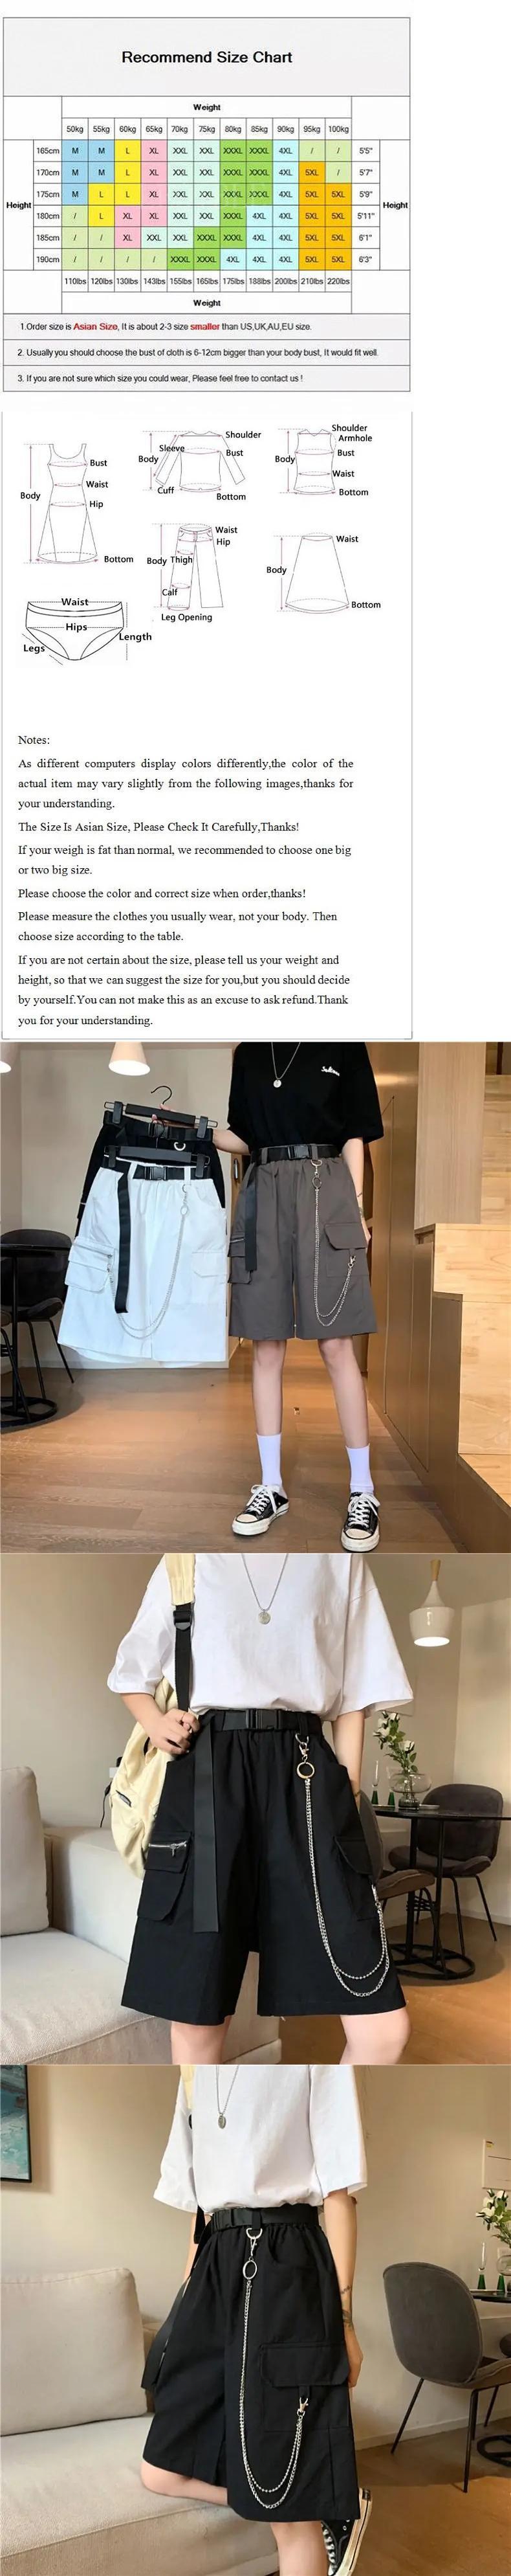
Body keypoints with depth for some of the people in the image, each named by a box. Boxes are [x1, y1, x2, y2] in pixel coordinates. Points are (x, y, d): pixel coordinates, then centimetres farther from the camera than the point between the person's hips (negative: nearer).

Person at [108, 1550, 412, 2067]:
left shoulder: (340, 1562, 12)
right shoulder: (185, 1562, 11)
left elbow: (353, 1695, 13)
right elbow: (134, 1675, 20)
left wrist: (348, 1794, 5)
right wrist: (152, 1721, 0)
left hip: (306, 1775, 0)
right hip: (206, 1773, 0)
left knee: (383, 2028, -9)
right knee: (195, 2010, 1)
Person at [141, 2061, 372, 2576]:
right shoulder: (197, 2073, 16)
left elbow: (339, 2191, -6)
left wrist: (343, 2320, -8)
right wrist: (187, 2300, 16)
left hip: (285, 2270, -7)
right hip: (216, 2270, 7)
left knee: (288, 2504, -3)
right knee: (163, 2474, 7)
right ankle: (335, 2506, 20)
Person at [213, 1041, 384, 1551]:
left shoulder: (342, 1045, 3)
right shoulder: (249, 1054, 12)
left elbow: (354, 1135, 3)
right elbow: (244, 1138, 16)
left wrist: (356, 1208, -3)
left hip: (324, 1193, -3)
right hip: (263, 1195, 4)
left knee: (335, 1346, -5)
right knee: (266, 1348, 5)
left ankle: (362, 1493, 3)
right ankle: (271, 1488, 13)